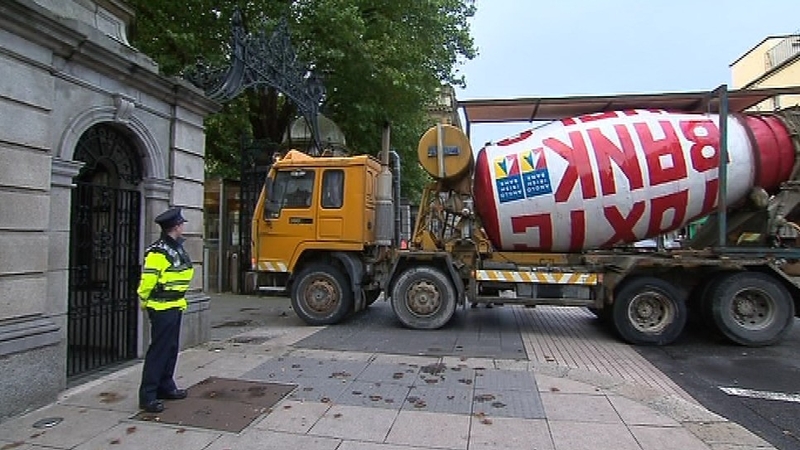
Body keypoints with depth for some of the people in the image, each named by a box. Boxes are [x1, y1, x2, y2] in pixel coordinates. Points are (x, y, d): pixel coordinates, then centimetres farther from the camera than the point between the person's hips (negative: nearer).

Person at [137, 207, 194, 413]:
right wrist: (146, 303, -5)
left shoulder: (178, 249, 12)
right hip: (162, 309, -9)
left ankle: (166, 386, 29)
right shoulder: (157, 252, -19)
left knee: (171, 349, 17)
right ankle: (147, 396, 3)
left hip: (175, 307, 9)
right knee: (158, 350, -5)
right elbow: (147, 282, -18)